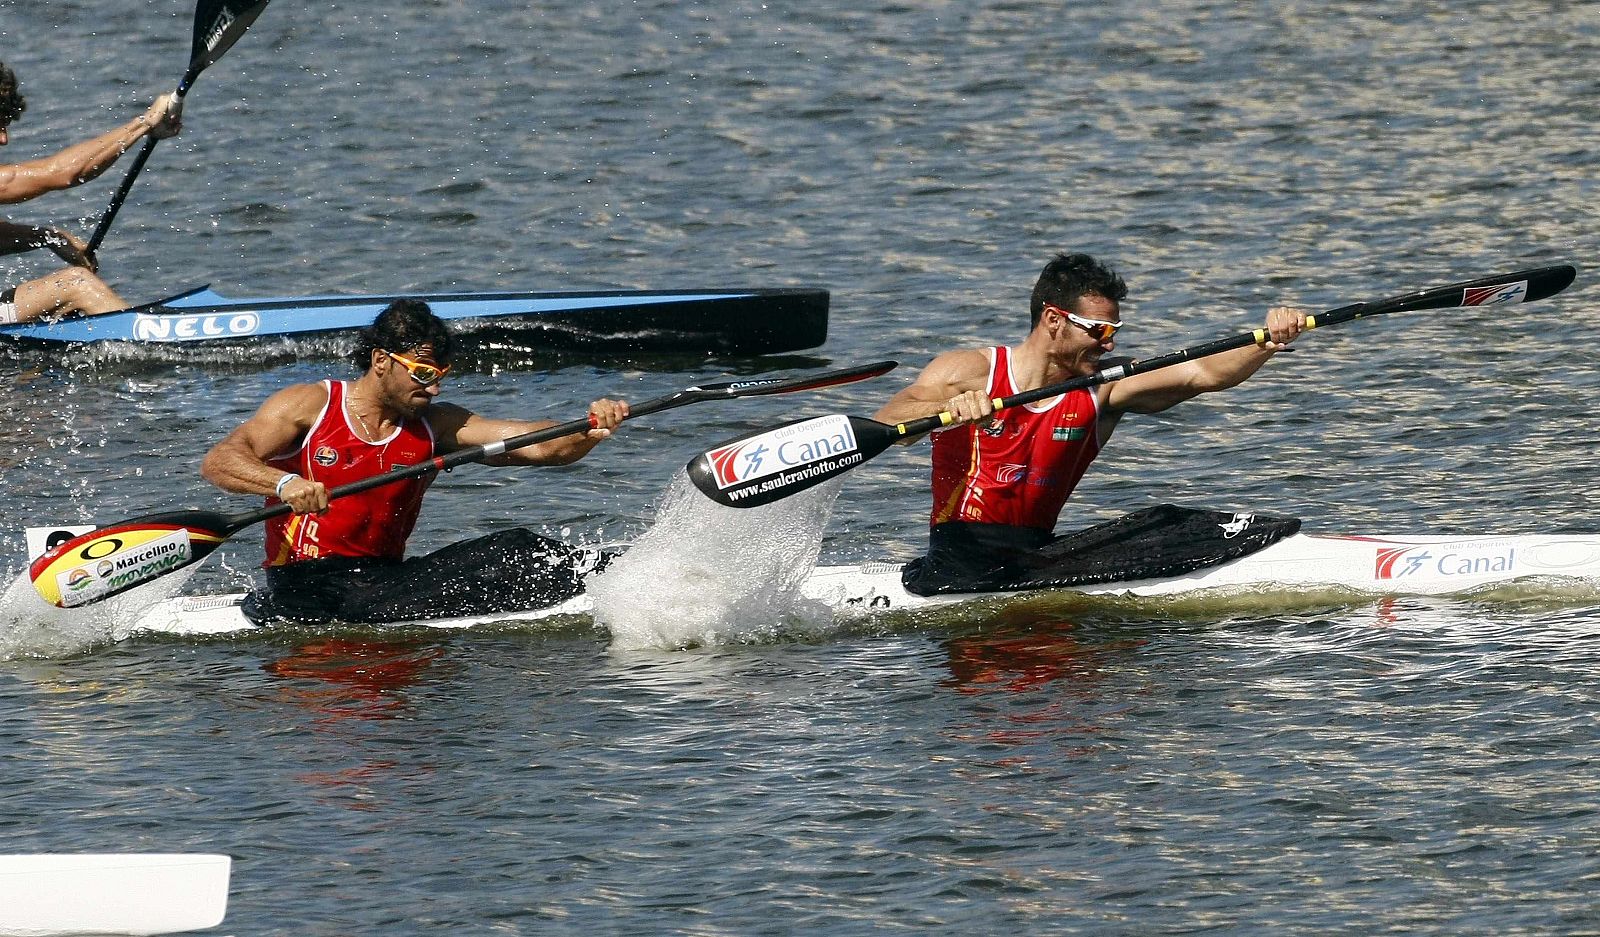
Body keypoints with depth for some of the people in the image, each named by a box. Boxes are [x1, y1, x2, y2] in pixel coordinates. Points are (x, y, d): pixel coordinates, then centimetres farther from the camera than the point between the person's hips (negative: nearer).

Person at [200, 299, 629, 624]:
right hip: (304, 583, -5)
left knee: (514, 551, -19)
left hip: (386, 575, 5)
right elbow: (217, 462, -12)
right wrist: (285, 482, -32)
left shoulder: (436, 425, 8)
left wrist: (592, 430, -24)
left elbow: (538, 446, -2)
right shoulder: (310, 406, -1)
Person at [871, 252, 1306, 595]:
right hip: (959, 555, -5)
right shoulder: (971, 372, -4)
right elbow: (884, 426, -18)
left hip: (1040, 555, 5)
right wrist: (949, 408, -38)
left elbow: (1202, 374, -5)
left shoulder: (1104, 389, 5)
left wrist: (1267, 343, -23)